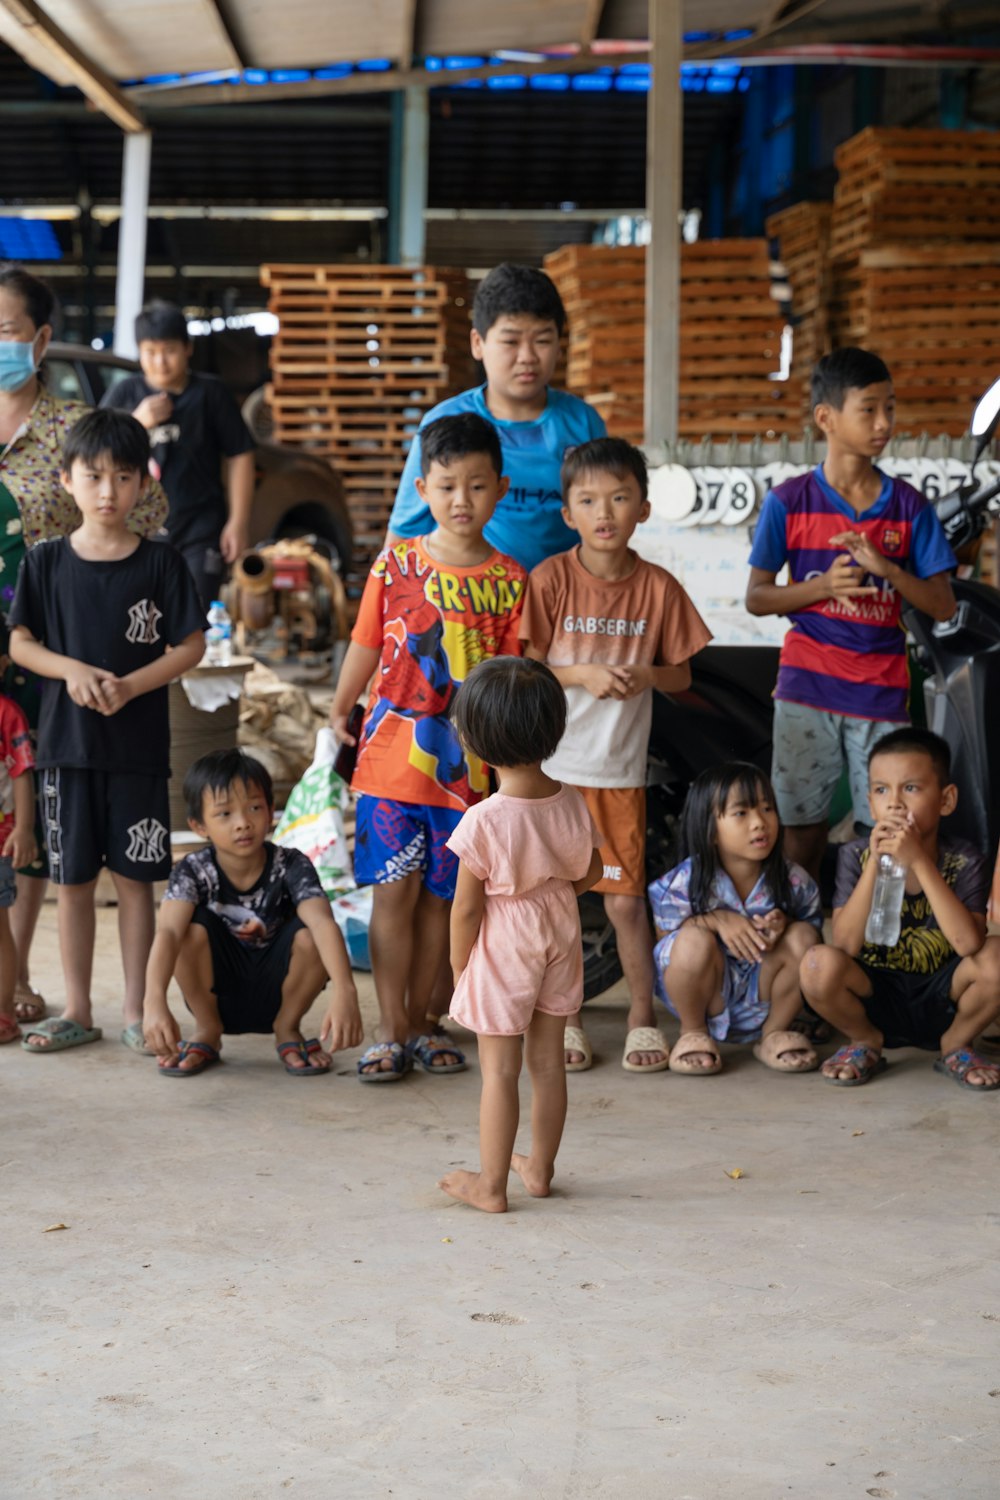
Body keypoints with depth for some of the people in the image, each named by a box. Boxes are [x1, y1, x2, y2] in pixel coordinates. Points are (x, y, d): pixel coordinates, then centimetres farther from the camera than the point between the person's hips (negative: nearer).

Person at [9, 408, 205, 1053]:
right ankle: (77, 1012, 18)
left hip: (139, 745, -1)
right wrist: (71, 669, -14)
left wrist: (129, 685, -16)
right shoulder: (46, 562, 2)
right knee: (73, 878, 7)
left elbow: (191, 647, -2)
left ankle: (137, 1012, 14)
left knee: (135, 876, 4)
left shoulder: (161, 563, -2)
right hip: (67, 740, 1)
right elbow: (21, 643, 5)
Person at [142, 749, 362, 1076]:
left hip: (275, 995, 0)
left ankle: (287, 1030, -1)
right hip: (215, 994, 0)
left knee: (309, 935, -29)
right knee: (193, 928, -28)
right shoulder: (193, 872, -18)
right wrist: (154, 1001, -54)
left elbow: (324, 923, -36)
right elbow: (167, 932, -35)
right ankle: (207, 1032, -4)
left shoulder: (291, 867, -19)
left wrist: (344, 991, -56)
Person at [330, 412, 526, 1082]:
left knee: (440, 897, 8)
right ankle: (392, 1032, 6)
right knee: (394, 891, -2)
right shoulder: (395, 565, 0)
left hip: (463, 766, 1)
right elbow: (367, 644, 11)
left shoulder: (510, 581, 1)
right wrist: (341, 709, 13)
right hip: (390, 757, -1)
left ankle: (419, 1023, 21)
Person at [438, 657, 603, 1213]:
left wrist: (459, 965, -2)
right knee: (549, 1059, 16)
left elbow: (467, 907, -16)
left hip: (502, 951, -5)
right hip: (560, 938, 5)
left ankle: (491, 1184, 15)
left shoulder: (483, 821, -24)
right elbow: (591, 872, 7)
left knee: (499, 1070, 5)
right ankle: (541, 1168, 30)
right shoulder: (572, 803, -8)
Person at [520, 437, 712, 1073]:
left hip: (621, 769, 0)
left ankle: (643, 1019, 17)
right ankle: (563, 1018, 21)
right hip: (553, 764, 0)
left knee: (626, 899, 2)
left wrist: (645, 676, -14)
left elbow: (683, 674, 6)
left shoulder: (658, 587, -1)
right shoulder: (550, 578, -5)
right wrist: (581, 673, -19)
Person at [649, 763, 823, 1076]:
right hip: (705, 993, -3)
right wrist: (716, 919, -27)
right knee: (695, 941, -33)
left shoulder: (793, 882, -10)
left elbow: (814, 925, 2)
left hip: (763, 998, 3)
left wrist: (784, 923, -23)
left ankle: (774, 1033, 1)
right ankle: (692, 1033, -4)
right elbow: (665, 936, -9)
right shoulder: (685, 882, -17)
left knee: (802, 938, -22)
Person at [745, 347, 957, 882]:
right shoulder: (789, 502, -1)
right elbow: (756, 597, 1)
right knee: (802, 825, 5)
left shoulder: (908, 506, 2)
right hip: (808, 686, -1)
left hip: (882, 692, 1)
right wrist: (822, 585, -15)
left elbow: (942, 606, 1)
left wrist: (886, 568, -16)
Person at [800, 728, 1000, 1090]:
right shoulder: (857, 856, -6)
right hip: (876, 1001, 0)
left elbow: (969, 944, -26)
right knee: (820, 965, -30)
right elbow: (845, 946, -17)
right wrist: (874, 863, -25)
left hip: (941, 1004, 0)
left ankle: (956, 1045, 3)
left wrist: (919, 862, -31)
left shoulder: (964, 861, -10)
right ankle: (866, 1041, 4)